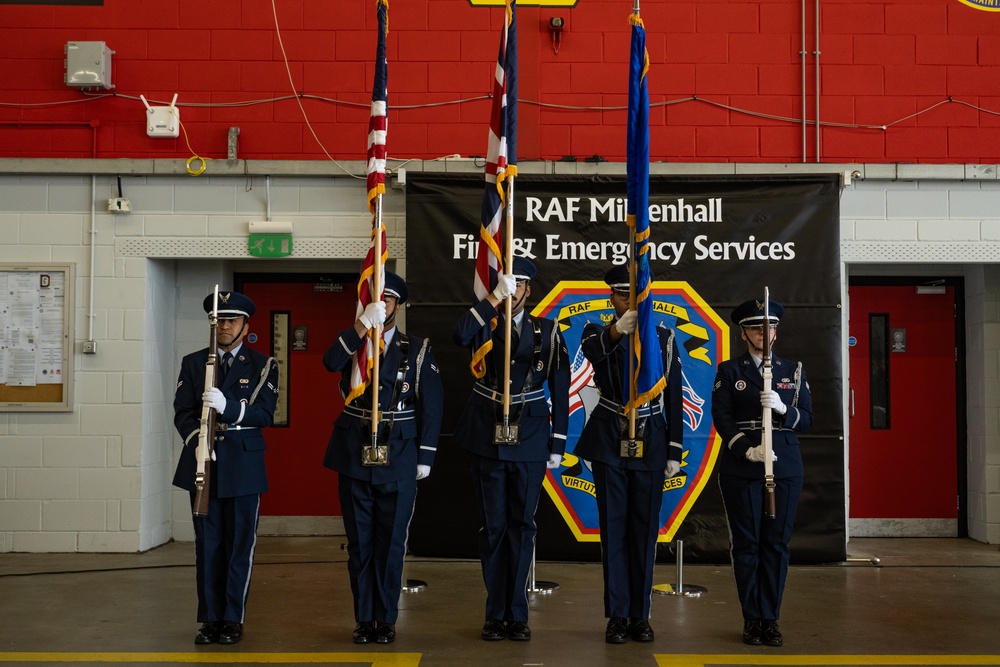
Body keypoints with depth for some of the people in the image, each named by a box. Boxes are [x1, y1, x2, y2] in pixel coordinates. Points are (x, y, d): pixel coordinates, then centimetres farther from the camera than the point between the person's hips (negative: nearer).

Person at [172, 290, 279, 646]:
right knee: (207, 545, 7)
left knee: (240, 545, 3)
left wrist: (227, 406, -24)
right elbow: (182, 413, 3)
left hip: (244, 465, -2)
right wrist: (197, 439, -16)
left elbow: (264, 413, -8)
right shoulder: (193, 363, 10)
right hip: (204, 462, 2)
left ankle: (233, 619, 13)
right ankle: (210, 619, 17)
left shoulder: (263, 365, 3)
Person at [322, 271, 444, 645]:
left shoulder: (417, 350, 3)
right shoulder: (352, 344, 7)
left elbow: (431, 405, 0)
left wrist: (425, 457, -4)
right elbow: (331, 363, -17)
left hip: (398, 461, -1)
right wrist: (363, 324, -22)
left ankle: (386, 620, 15)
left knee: (390, 544, 3)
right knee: (359, 544, 7)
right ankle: (364, 619, 17)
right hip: (354, 459, 2)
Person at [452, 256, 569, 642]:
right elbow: (460, 335, -23)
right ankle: (496, 614, 17)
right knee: (493, 526, 6)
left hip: (530, 441, 0)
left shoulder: (547, 331, 4)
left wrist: (558, 446, 0)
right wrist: (494, 297, -23)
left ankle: (517, 614, 15)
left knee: (522, 525, 5)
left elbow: (560, 391, 3)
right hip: (488, 440, 0)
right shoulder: (484, 325, 3)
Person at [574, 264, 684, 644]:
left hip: (651, 443, 1)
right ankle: (617, 616, 9)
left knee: (645, 529, 6)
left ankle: (640, 615, 16)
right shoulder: (597, 332, 1)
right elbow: (593, 351, -26)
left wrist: (675, 452, 1)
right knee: (613, 527, 2)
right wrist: (617, 330, -47)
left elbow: (674, 398, 5)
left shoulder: (664, 338, 5)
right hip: (609, 442, -1)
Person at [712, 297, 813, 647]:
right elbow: (721, 418, -3)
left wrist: (782, 408, -15)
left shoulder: (793, 371, 13)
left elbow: (807, 418, 6)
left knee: (777, 543, 3)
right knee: (746, 543, 1)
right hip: (741, 468, -2)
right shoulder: (729, 371, 6)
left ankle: (770, 619, 11)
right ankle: (752, 619, 11)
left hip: (785, 466, 2)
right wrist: (747, 449, -17)